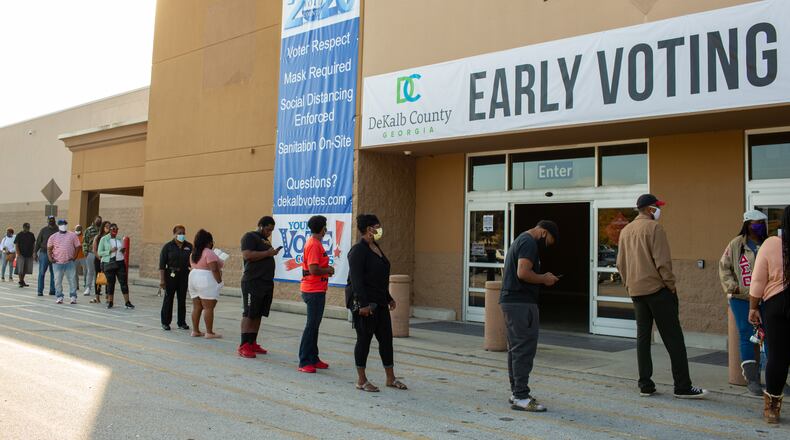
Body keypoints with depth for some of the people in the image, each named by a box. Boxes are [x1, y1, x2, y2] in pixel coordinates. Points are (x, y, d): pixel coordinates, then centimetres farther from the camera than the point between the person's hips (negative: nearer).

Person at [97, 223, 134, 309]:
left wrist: (124, 251, 0)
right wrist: (110, 251, -16)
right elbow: (99, 253, -4)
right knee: (110, 283, 2)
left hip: (120, 263, 3)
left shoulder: (120, 239, 12)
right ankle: (110, 302, 16)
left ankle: (127, 302, -3)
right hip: (108, 263, -3)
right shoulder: (104, 239, 0)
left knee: (123, 281, -4)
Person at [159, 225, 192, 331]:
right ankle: (165, 322, 13)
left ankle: (182, 322, 17)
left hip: (184, 275, 3)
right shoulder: (168, 246, -4)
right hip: (171, 274, -3)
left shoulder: (189, 246, 5)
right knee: (168, 298, 3)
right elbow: (162, 264, -6)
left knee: (182, 299, 8)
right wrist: (162, 279, -11)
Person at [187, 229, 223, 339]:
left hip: (193, 278, 9)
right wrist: (220, 282, -14)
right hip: (206, 281, -9)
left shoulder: (195, 253, 14)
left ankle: (195, 331, 13)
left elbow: (195, 267, 18)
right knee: (209, 308, -6)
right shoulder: (209, 253, -12)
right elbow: (214, 269, -18)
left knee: (196, 307, 10)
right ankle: (209, 333, -5)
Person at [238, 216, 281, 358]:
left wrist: (273, 253, 9)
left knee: (258, 315, 10)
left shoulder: (266, 240, 21)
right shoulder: (250, 237, -5)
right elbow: (247, 255, -19)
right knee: (248, 314, -6)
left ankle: (252, 343, 17)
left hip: (267, 283, 8)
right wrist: (267, 253, -15)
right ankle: (243, 346, -3)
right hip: (252, 283, -8)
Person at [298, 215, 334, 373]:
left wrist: (327, 270, 7)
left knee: (314, 325, 15)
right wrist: (328, 270, -9)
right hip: (314, 291, -10)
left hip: (317, 290, 10)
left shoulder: (315, 243, 14)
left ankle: (313, 359, 23)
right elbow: (313, 269, -24)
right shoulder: (314, 245, -17)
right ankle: (304, 362, 0)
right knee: (311, 326, -5)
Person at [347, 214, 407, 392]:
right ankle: (361, 381, 12)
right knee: (364, 339, 0)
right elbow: (356, 279, -20)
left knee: (386, 338, 10)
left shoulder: (376, 248, 15)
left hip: (379, 302, 9)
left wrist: (389, 298, 21)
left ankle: (390, 378, 20)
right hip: (363, 303, -9)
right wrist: (363, 304, -24)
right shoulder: (358, 250, -13)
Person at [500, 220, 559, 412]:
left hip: (510, 301, 11)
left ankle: (517, 391, 23)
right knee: (525, 349, -8)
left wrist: (543, 277, 15)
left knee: (516, 348, 15)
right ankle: (521, 397, -6)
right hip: (521, 303, -11)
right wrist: (544, 279, -8)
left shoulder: (520, 240, 22)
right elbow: (523, 273, -23)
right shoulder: (529, 242, -11)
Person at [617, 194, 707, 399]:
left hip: (636, 291, 7)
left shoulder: (625, 231, 14)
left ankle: (645, 385, 10)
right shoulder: (654, 227, -8)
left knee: (643, 337, 9)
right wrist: (671, 284, -6)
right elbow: (662, 261, -14)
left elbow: (620, 264, 16)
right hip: (657, 289, -7)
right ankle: (683, 387, 0)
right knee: (673, 338, -2)